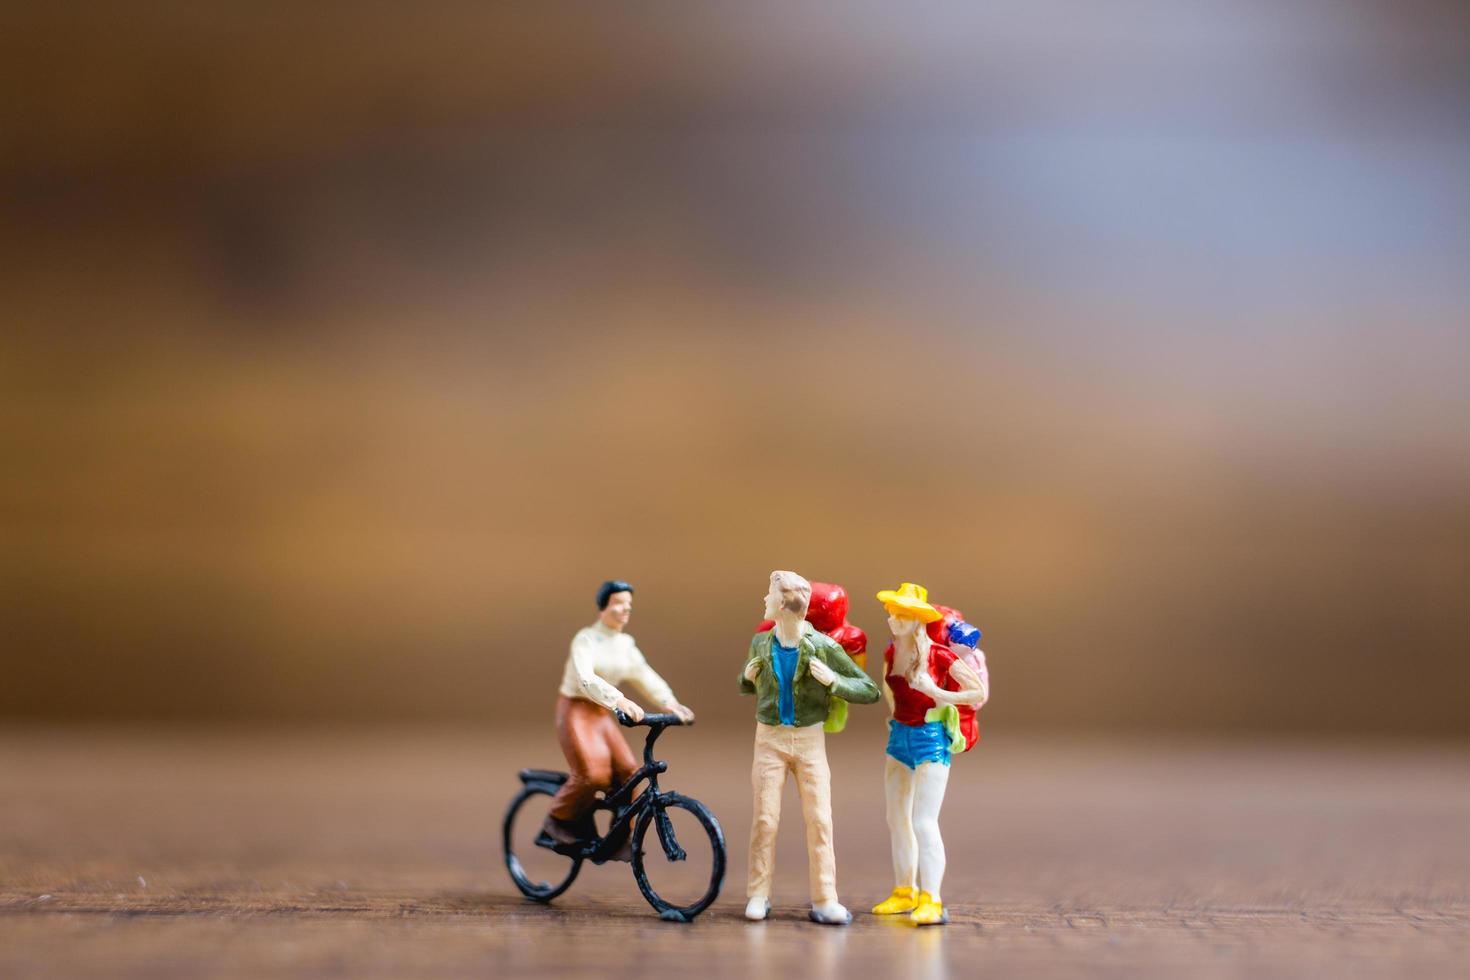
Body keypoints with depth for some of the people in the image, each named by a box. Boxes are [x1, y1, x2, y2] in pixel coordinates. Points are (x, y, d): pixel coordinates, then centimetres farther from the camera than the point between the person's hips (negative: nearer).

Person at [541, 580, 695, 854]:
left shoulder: (626, 644, 8)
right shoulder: (586, 639, -13)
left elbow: (644, 675, 1)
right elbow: (586, 679, -28)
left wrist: (670, 703, -17)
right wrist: (620, 701, -43)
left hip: (603, 715, 6)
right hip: (576, 711, -6)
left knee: (626, 770, -11)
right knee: (593, 773, -23)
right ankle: (558, 821, 0)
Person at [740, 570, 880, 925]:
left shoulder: (824, 647, -10)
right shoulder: (760, 643, 0)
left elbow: (870, 691, -8)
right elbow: (746, 687, 19)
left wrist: (833, 682, -23)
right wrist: (748, 676, -4)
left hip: (810, 740, -2)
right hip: (770, 738, 2)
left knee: (819, 819, -4)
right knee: (765, 818, -2)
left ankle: (825, 902, 1)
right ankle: (758, 896, 7)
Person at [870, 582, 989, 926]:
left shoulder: (940, 656, -17)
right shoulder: (892, 653, 2)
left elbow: (980, 692, -14)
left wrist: (937, 693, -21)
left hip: (930, 739, -7)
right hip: (900, 736, 7)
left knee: (924, 821, -13)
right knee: (897, 818, 12)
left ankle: (931, 902, -12)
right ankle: (904, 892, 23)